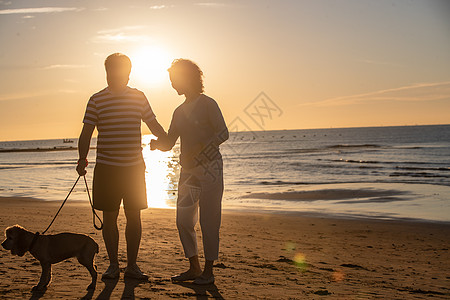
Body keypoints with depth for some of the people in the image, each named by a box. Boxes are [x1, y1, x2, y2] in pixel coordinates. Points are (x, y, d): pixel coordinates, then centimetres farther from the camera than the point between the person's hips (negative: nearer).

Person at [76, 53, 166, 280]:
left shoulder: (139, 97, 7)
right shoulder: (97, 100, 1)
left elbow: (153, 124, 16)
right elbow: (86, 134, 0)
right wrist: (82, 159, -12)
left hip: (134, 167, 2)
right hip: (106, 168, -1)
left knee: (134, 217, 4)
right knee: (109, 217, 4)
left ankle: (132, 265, 15)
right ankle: (113, 265, 16)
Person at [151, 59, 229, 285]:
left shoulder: (208, 104, -5)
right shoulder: (180, 111, 15)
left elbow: (223, 133, -12)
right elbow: (169, 142, 15)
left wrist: (198, 148, -23)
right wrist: (156, 143, -7)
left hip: (209, 168, -7)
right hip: (188, 170, 7)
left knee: (208, 221, -3)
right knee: (183, 220, 6)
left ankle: (208, 271, 7)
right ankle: (194, 268, 17)